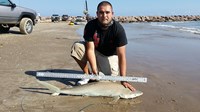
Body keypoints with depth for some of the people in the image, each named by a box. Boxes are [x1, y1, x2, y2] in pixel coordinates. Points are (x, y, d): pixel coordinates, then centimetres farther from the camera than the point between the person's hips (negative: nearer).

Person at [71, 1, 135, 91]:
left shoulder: (118, 29, -27)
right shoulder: (90, 26, -22)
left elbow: (121, 55, -28)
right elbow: (90, 49, -24)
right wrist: (94, 71, -34)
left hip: (110, 56, -1)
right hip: (95, 51, 2)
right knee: (76, 47, -24)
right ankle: (87, 75, -6)